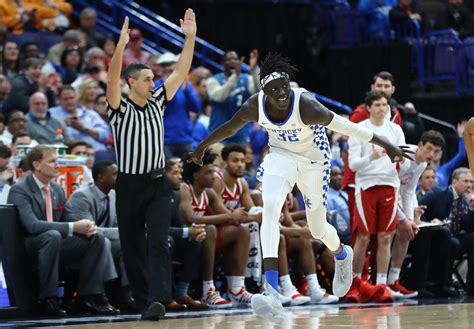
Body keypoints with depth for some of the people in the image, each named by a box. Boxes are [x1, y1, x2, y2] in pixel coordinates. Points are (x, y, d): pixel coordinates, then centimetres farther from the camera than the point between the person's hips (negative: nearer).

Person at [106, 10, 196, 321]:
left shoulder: (157, 102, 7)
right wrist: (121, 46, -37)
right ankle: (143, 301, 16)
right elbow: (112, 80, -24)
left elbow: (181, 72, 6)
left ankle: (157, 300, -25)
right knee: (132, 248, 5)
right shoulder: (120, 108, -5)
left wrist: (190, 37, -3)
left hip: (158, 184, 2)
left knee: (158, 242, -14)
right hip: (129, 186, -2)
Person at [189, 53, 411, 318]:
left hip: (314, 159, -2)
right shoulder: (254, 107, -21)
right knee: (270, 207, -25)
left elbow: (348, 127, -29)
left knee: (318, 229, 9)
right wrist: (203, 146, 15)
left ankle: (342, 255, 50)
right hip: (281, 155, 2)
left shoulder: (306, 106, -33)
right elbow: (230, 127, 0)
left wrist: (388, 146, -27)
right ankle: (272, 290, -35)